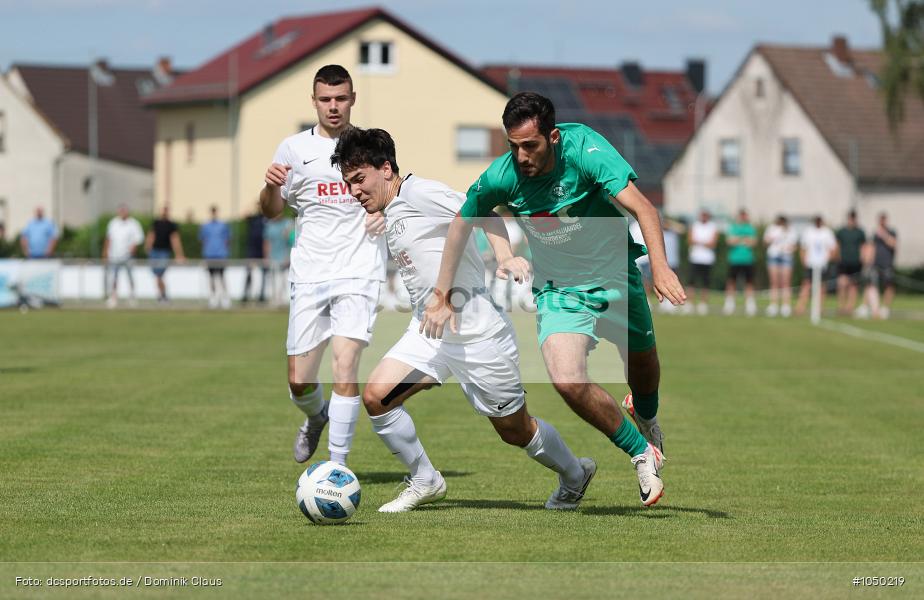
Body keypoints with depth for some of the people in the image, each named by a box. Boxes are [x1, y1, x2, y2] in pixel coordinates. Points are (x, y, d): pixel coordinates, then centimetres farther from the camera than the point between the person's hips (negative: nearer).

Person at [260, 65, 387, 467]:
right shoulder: (294, 148, 7)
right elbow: (271, 211, 12)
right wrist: (271, 187, -10)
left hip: (358, 272, -1)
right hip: (309, 275, 2)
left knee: (345, 365, -18)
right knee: (299, 383, 3)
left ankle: (338, 465, -12)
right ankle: (317, 417, 39)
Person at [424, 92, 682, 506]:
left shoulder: (585, 150, -25)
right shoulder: (500, 178, -17)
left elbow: (642, 208, -31)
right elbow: (461, 223, 1)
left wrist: (660, 266, -47)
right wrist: (442, 297, 0)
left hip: (617, 277, 0)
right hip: (559, 290, 0)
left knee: (643, 363, 19)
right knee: (567, 381, -22)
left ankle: (645, 415, 58)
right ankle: (644, 455, -2)